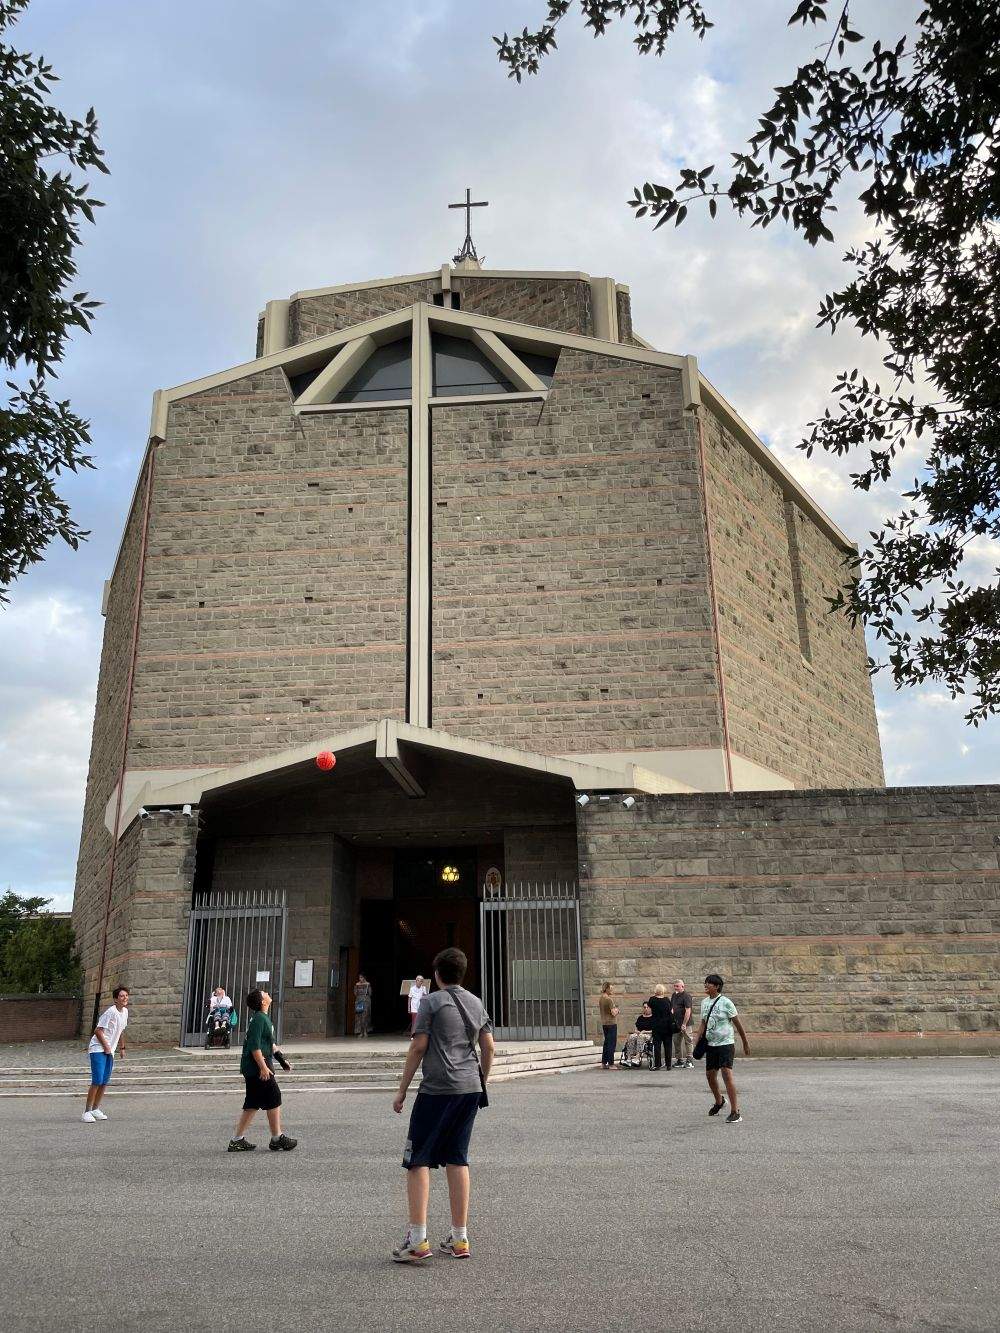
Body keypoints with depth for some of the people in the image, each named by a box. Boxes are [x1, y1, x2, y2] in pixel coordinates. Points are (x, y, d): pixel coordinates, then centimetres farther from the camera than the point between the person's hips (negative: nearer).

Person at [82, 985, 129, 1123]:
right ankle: (87, 1112, -4)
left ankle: (95, 1109, 21)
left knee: (105, 1082, 9)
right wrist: (106, 1046, -14)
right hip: (98, 1050, -8)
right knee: (97, 1081, -13)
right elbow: (98, 1031, -16)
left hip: (110, 1051, 8)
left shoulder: (125, 1011, 8)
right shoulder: (110, 1012, -17)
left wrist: (122, 1047, 21)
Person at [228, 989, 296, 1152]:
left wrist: (280, 1058, 28)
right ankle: (277, 1139, 8)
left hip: (251, 1069, 10)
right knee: (274, 1100, -1)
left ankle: (237, 1140, 16)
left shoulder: (263, 1018, 15)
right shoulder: (259, 1019, -17)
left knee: (252, 1105, 13)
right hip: (257, 1068, -10)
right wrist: (263, 1067, -25)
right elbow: (255, 1046, -24)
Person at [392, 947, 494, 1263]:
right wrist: (480, 1084, 23)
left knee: (418, 1160, 2)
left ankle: (417, 1240, -3)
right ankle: (459, 1239, 15)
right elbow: (488, 1047, 11)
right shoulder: (476, 1003, 12)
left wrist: (401, 1091, -3)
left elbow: (418, 1048, -8)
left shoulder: (431, 1002, -5)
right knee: (457, 1159, 12)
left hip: (438, 1089, -6)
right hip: (470, 1088, 6)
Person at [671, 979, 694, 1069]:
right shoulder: (674, 995, 13)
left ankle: (689, 1060, 3)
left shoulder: (686, 996, -12)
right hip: (676, 1023, 8)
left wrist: (684, 1024, -21)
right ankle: (679, 1060, 20)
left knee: (687, 1041, -2)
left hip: (685, 1024, -8)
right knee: (676, 1041, 11)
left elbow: (688, 1011, -18)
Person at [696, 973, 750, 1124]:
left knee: (727, 1074, -17)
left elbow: (737, 1023, -6)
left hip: (725, 1044, -7)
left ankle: (735, 1112, -13)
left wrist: (745, 1042, -2)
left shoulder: (725, 1002, -12)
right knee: (710, 1075, 13)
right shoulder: (704, 1002, 7)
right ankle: (719, 1101, 39)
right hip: (710, 1044, 7)